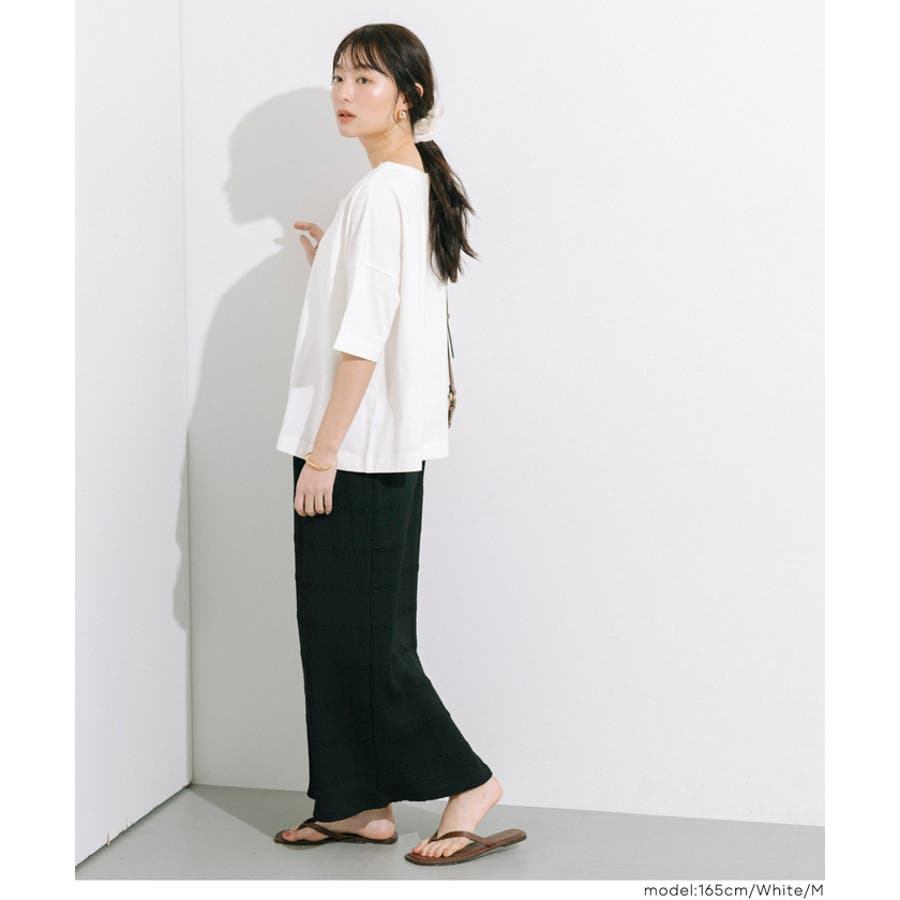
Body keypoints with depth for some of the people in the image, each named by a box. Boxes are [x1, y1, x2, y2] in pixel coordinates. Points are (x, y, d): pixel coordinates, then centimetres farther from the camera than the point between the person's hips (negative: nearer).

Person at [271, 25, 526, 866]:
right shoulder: (417, 188, 14)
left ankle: (467, 781, 9)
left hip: (358, 450, -10)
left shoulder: (379, 192, -16)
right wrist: (332, 261, 18)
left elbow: (363, 340, -21)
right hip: (382, 448, 10)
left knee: (361, 635, -2)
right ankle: (358, 803, 19)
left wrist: (323, 452, -19)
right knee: (341, 631, 12)